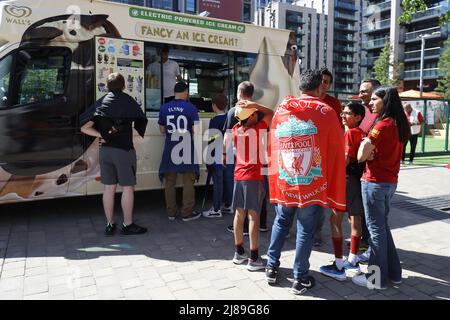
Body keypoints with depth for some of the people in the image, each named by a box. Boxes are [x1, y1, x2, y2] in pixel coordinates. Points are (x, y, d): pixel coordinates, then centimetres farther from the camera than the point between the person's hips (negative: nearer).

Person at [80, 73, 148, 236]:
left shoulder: (100, 103, 8)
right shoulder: (127, 101, -4)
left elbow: (85, 128, 2)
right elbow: (141, 121, -2)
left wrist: (101, 135, -4)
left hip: (105, 150, 5)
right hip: (124, 150, -5)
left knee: (109, 188, 10)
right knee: (128, 188, 3)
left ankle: (109, 225, 18)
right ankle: (128, 225, 9)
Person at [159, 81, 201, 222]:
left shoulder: (164, 108, 2)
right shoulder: (191, 108, -7)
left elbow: (162, 130, 7)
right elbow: (195, 131, -10)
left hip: (170, 149, 3)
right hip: (186, 149, -3)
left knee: (169, 182, 11)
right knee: (188, 182, 6)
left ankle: (171, 212, 18)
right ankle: (187, 213, 10)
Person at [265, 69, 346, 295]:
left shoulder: (280, 110, 5)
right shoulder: (326, 112, -4)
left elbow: (272, 148, 9)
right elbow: (336, 152, -2)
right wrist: (335, 189, 7)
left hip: (283, 182, 3)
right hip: (312, 185, -3)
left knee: (281, 223, 21)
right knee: (305, 230, 8)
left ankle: (272, 267, 29)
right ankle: (300, 278, 19)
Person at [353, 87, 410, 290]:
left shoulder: (382, 125, -16)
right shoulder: (399, 124, 10)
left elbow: (361, 156, -16)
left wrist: (364, 142, 1)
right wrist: (372, 150, 3)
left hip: (374, 182, -8)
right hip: (391, 181, 9)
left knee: (376, 228, 1)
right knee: (382, 225, 19)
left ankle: (378, 278, 13)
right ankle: (393, 273, 29)